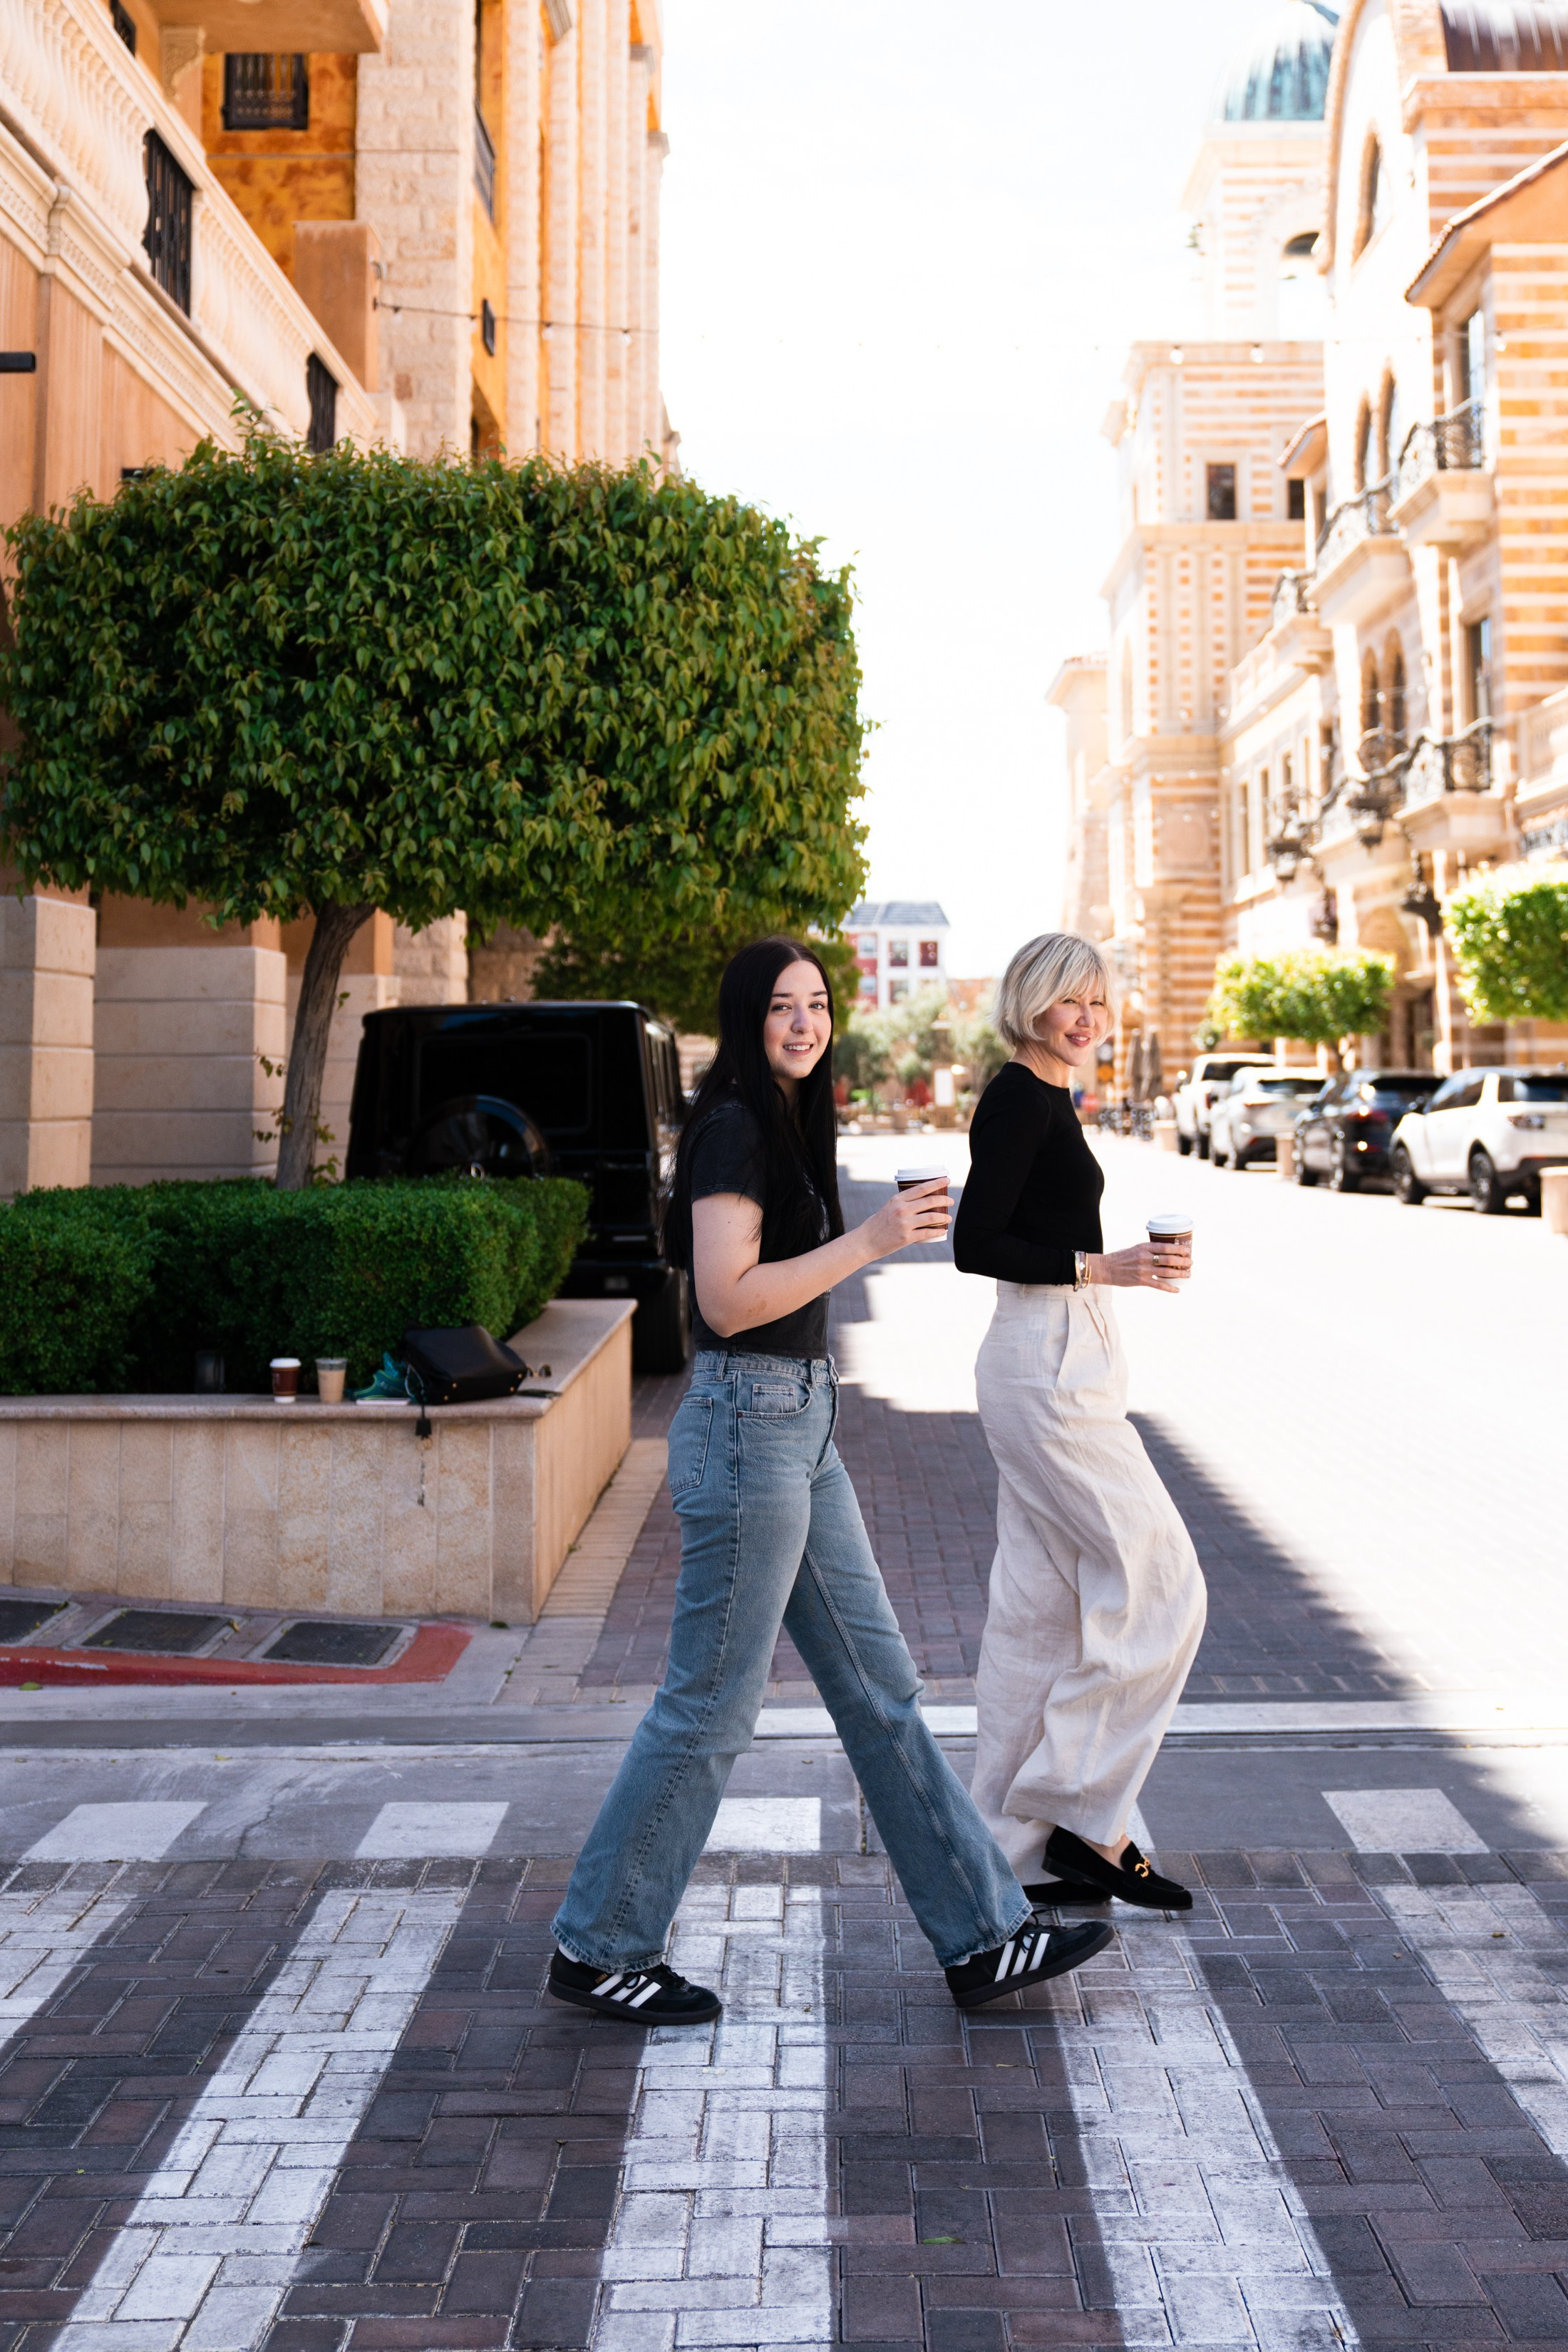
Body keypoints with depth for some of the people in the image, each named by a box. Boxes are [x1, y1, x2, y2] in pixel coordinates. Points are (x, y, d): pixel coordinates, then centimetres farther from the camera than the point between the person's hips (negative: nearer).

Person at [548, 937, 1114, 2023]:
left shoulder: (785, 1123, 16)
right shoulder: (733, 1129, -14)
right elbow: (727, 1300, -21)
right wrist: (869, 1241, -21)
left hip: (800, 1431, 10)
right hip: (749, 1430, -10)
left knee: (880, 1689, 11)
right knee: (711, 1709, 0)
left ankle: (985, 1936, 19)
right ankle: (598, 1951, 16)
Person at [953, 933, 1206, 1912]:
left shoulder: (1045, 1098, 16)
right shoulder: (1020, 1098, -13)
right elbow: (976, 1244, -18)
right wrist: (1103, 1267, -21)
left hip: (1062, 1364, 10)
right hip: (1050, 1367, -10)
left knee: (1041, 1603, 11)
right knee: (1159, 1581, -4)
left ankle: (1021, 1847, 19)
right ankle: (1085, 1819, 5)